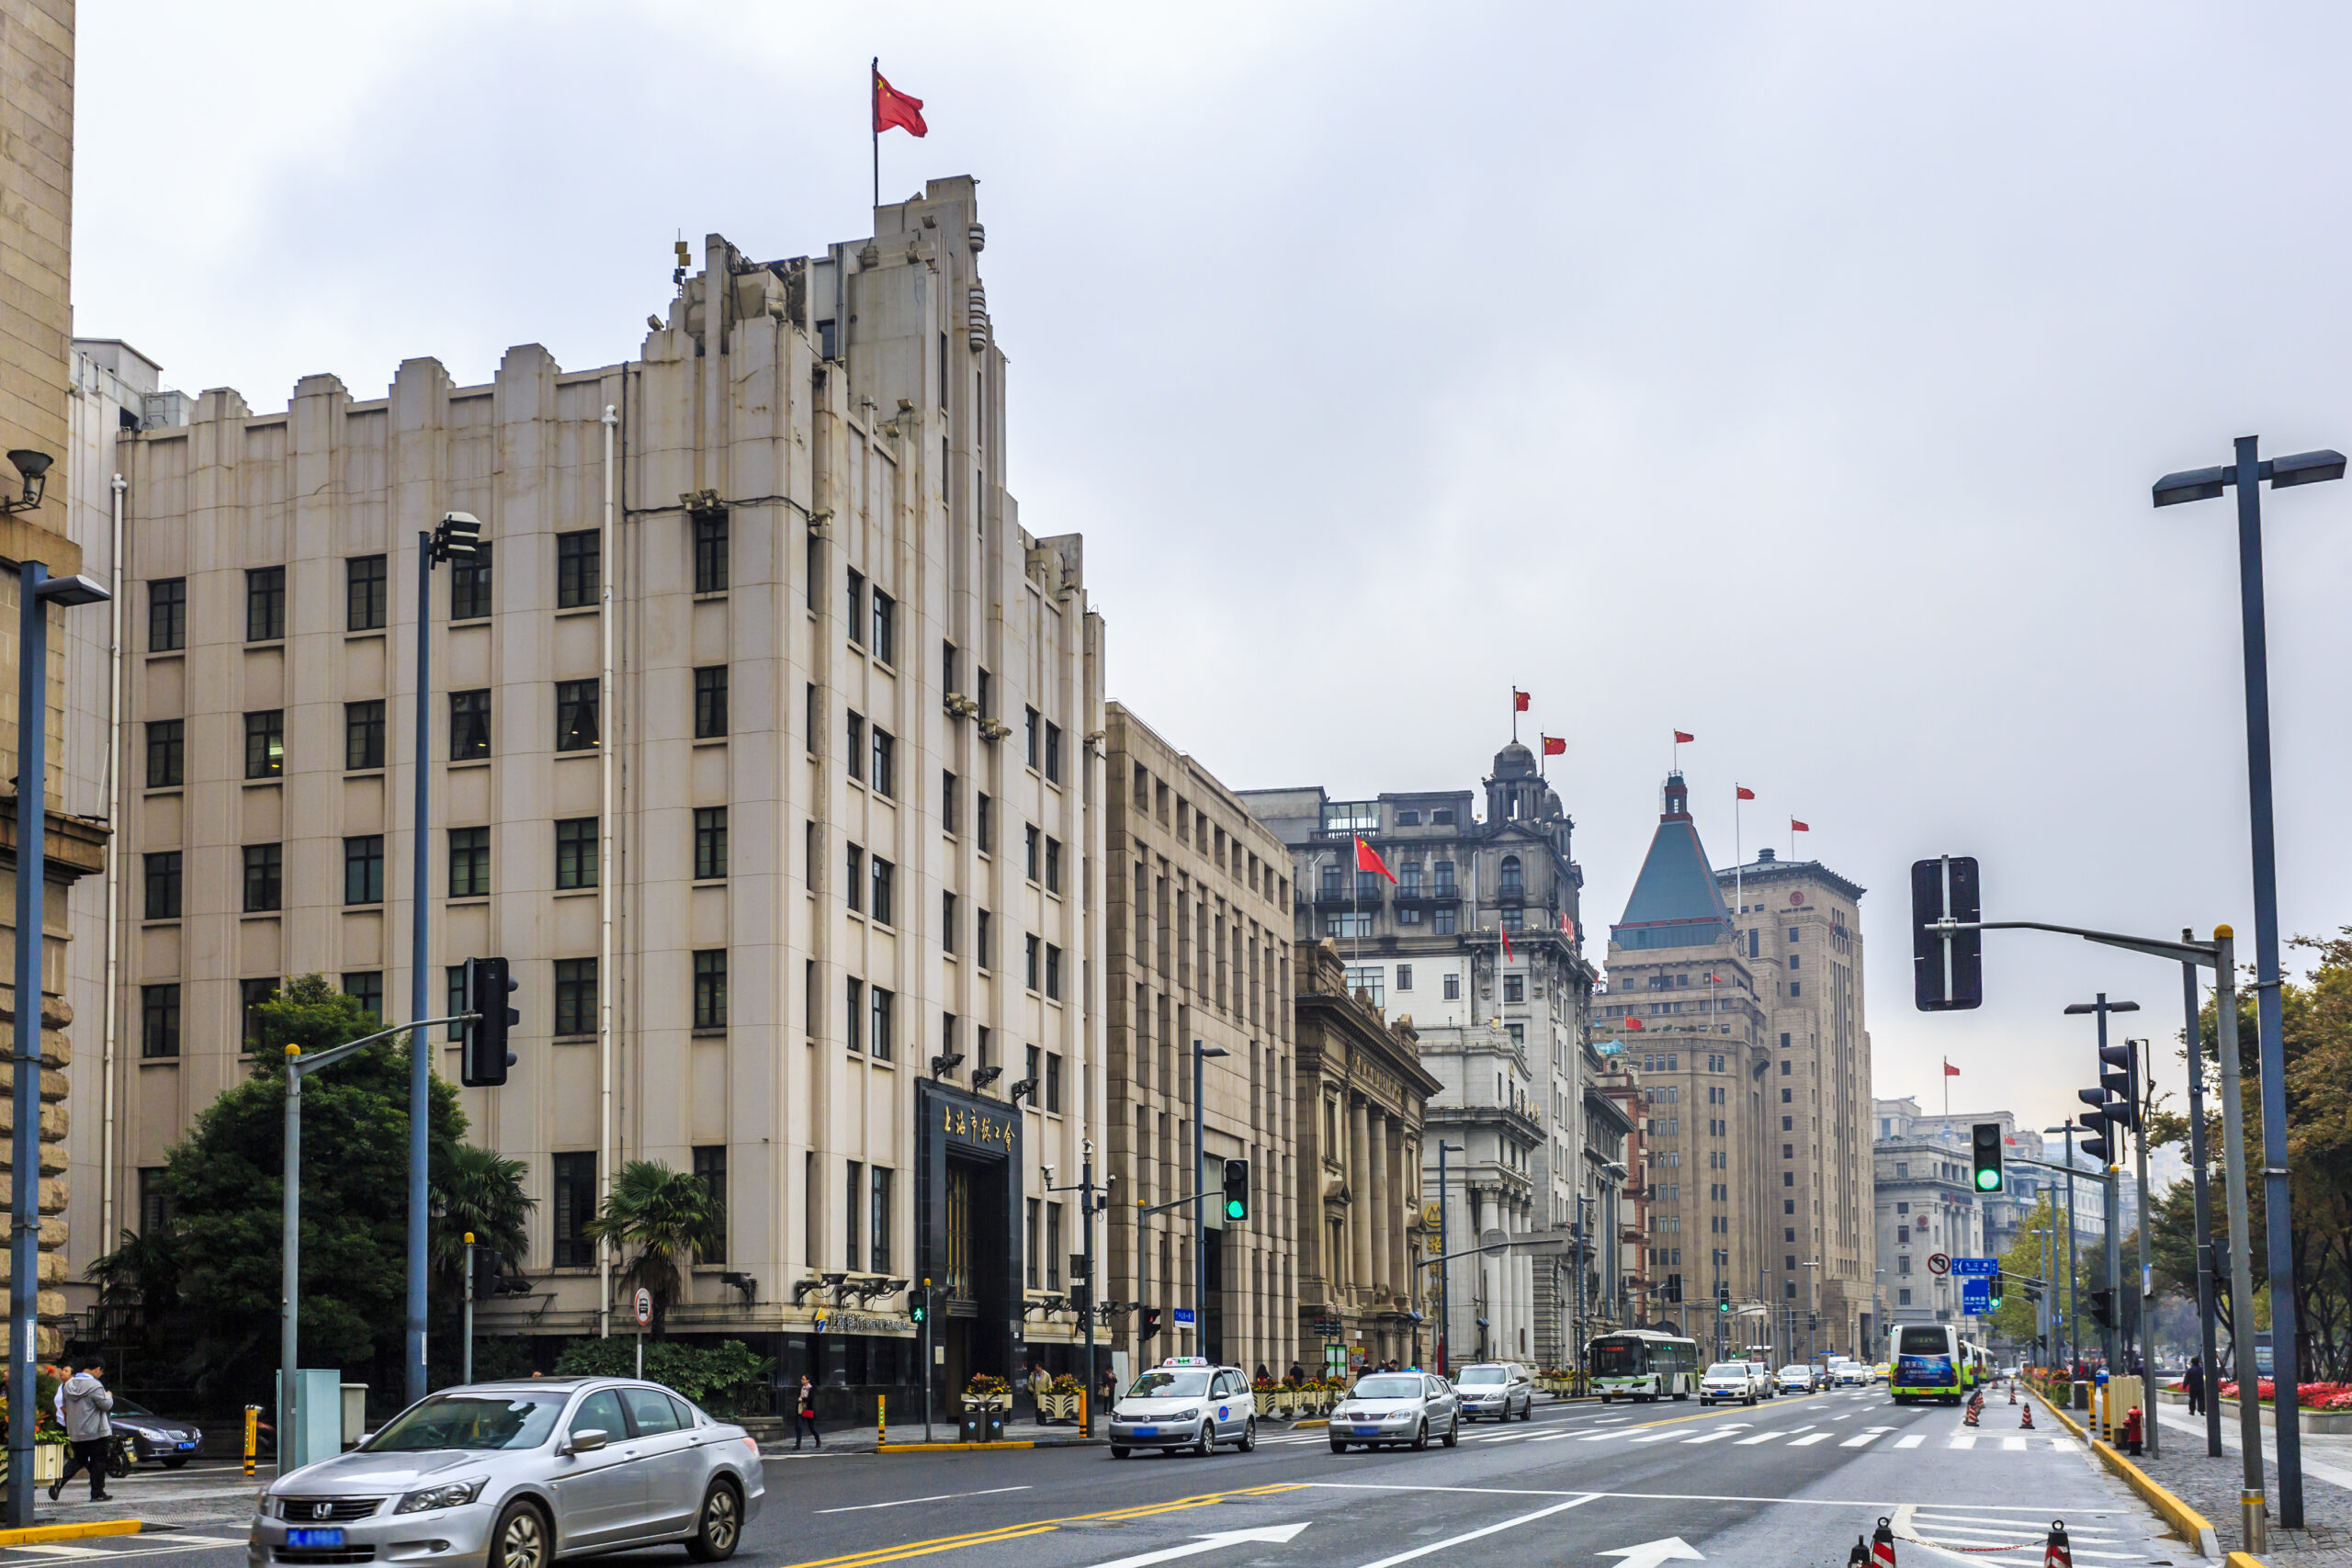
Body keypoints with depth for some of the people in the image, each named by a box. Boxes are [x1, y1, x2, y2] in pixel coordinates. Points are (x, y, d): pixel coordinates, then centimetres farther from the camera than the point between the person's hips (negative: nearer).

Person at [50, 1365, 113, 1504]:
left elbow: (65, 1404, 15)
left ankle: (59, 1480, -5)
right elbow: (106, 1405, -15)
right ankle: (98, 1493, 8)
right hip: (95, 1432, -6)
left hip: (74, 1433, 6)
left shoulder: (69, 1384, 5)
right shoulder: (94, 1386, -17)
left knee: (77, 1460, 17)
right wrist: (108, 1396, 5)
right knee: (98, 1461, 5)